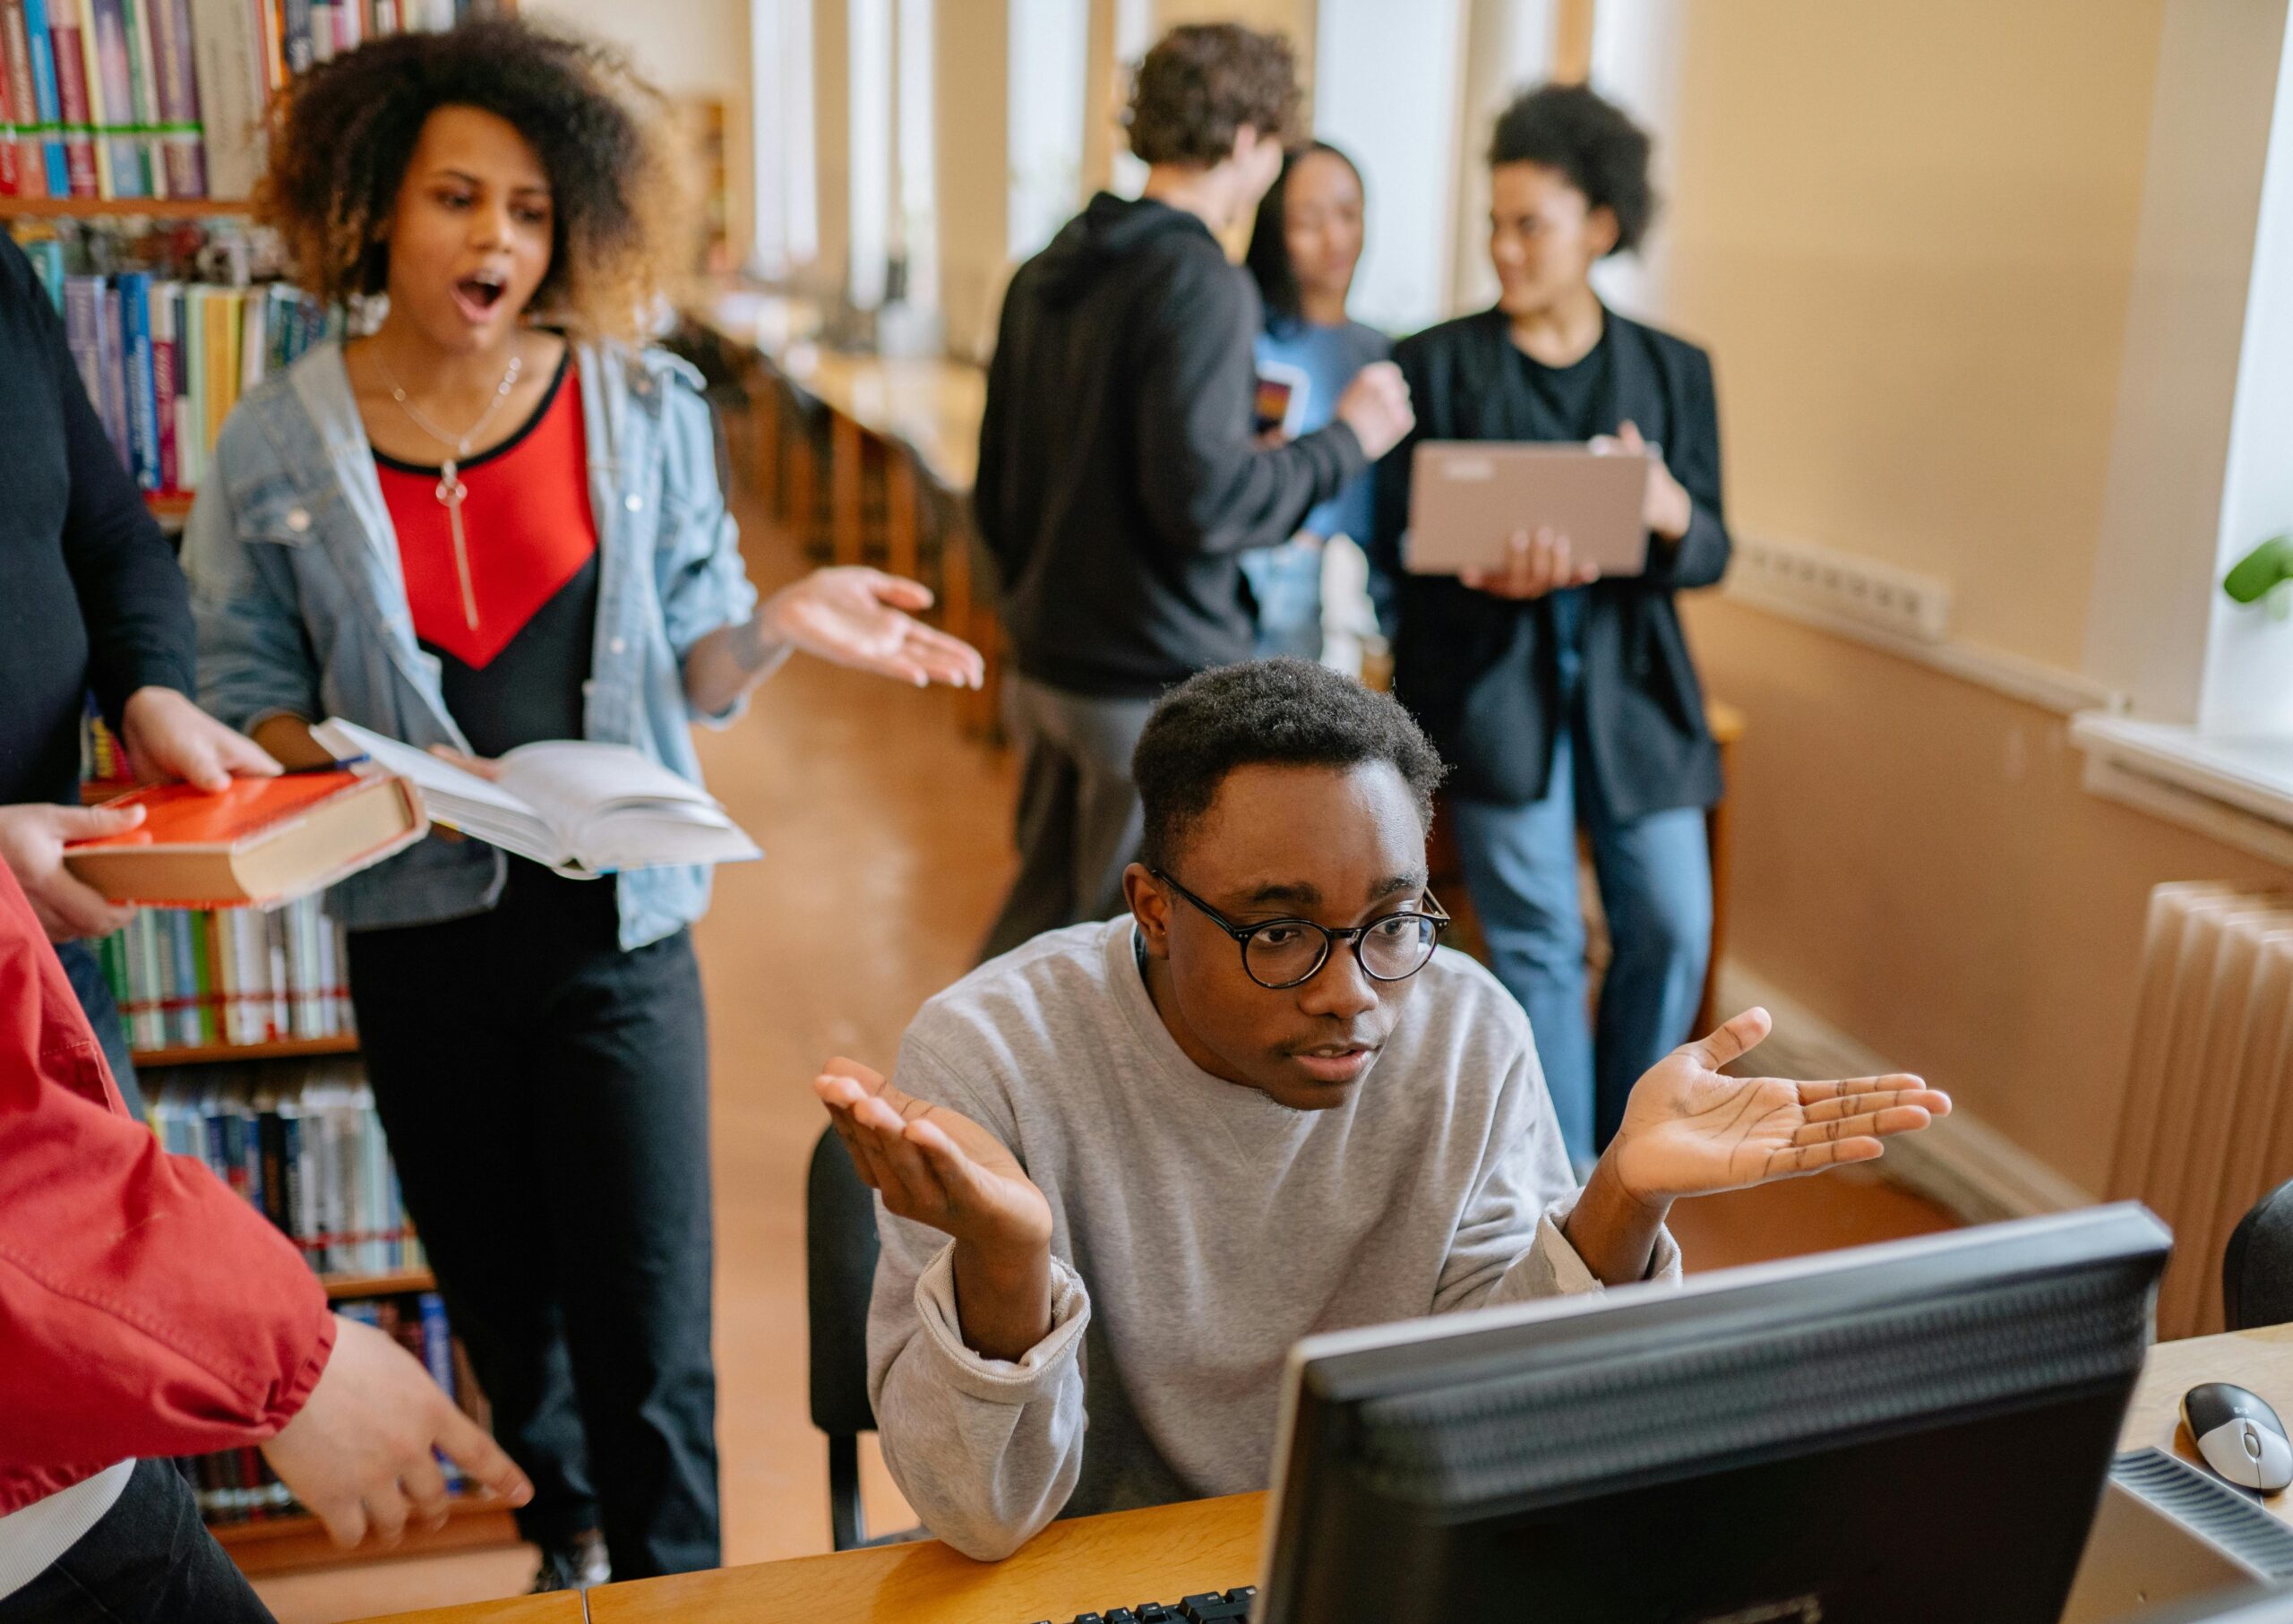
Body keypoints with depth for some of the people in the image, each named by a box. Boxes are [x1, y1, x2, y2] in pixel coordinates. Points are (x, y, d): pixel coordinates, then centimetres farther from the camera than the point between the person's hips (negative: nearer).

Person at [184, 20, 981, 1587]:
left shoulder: (645, 410, -4)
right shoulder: (280, 447, -4)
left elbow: (688, 669, -1)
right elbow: (245, 699, 1)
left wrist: (780, 623, -22)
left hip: (615, 927, -1)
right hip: (421, 935, 2)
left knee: (651, 1331, 0)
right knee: (502, 1291, 21)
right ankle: (566, 1531, 49)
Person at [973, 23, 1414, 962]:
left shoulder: (1043, 279, 10)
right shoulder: (1199, 283, -16)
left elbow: (996, 487, 16)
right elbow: (1201, 497, -23)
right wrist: (1345, 443, -9)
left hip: (1048, 665, 8)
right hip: (1158, 685, -8)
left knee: (1042, 914, 20)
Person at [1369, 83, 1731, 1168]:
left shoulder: (1673, 370, 7)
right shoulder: (1438, 363, 0)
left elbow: (1711, 551, 4)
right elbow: (1397, 540, -3)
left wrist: (1669, 512, -20)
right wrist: (1485, 571, -25)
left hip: (1630, 675, 3)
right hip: (1492, 674, -3)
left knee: (1670, 928, 3)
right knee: (1537, 939, -2)